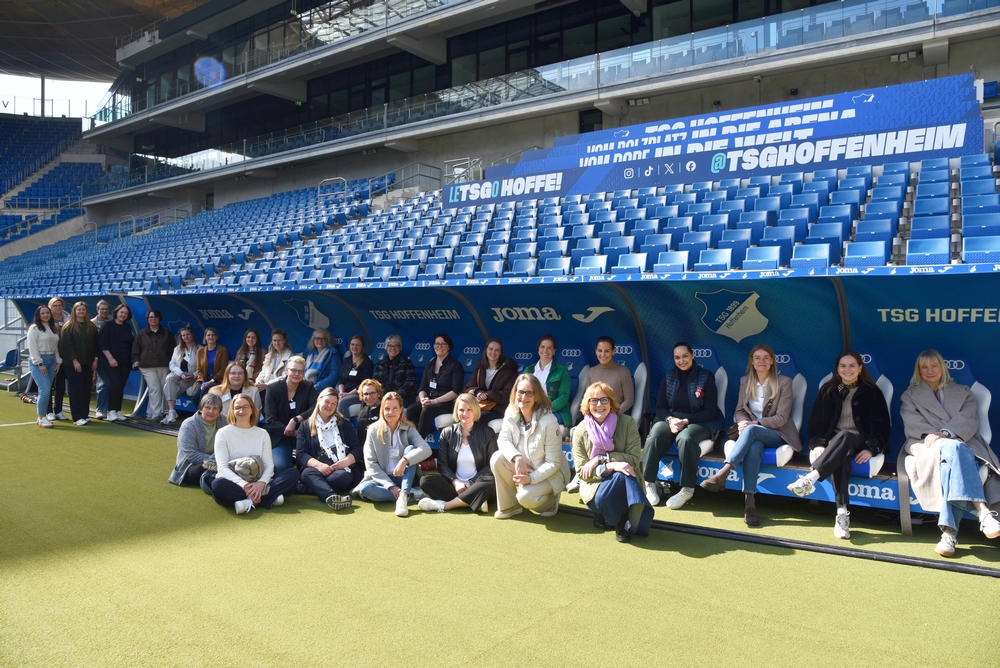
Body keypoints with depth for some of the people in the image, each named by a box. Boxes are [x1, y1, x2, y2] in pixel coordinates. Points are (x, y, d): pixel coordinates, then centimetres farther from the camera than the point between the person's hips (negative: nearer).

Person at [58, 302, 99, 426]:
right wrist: (74, 361, -14)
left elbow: (95, 344, 12)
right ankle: (77, 417, -3)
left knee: (86, 389, 6)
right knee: (76, 390, -5)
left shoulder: (91, 327, 11)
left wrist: (95, 359, 3)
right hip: (73, 363, -4)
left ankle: (85, 414, 13)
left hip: (88, 363, 4)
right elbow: (67, 345, -8)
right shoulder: (68, 327, -2)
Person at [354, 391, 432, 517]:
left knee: (410, 448, -25)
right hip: (382, 479, -1)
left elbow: (426, 450, -18)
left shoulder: (409, 429, 0)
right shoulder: (373, 430, -1)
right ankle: (408, 495, -27)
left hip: (404, 479, 1)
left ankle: (403, 497, -39)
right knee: (364, 488, -33)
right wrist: (390, 486, -18)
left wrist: (404, 460, -34)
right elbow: (371, 464, -7)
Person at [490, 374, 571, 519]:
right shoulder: (511, 413, -9)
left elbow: (553, 463, -22)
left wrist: (530, 478, -32)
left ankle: (550, 500, 6)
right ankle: (509, 505, -2)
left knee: (525, 497, -30)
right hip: (525, 467, 6)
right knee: (497, 459, -20)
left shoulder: (549, 421, -26)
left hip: (549, 473, -5)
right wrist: (517, 457, -32)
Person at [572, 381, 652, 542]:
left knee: (624, 475, -35)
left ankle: (623, 521, -12)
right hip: (595, 484, 0)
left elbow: (633, 459, -12)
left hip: (625, 483, 0)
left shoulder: (627, 422, -7)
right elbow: (581, 471, -9)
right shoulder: (581, 431, -6)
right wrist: (610, 466, -26)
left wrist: (600, 459, -21)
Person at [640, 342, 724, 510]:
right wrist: (670, 420, -17)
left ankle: (687, 489, -25)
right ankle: (649, 483, -19)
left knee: (685, 438, -38)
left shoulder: (706, 376, -1)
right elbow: (660, 407, 6)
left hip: (699, 421, -3)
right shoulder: (668, 377, 9)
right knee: (655, 436, -31)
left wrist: (686, 421, -19)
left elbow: (710, 411, -6)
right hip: (671, 419, 3)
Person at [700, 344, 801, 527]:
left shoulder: (784, 382, -3)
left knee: (752, 430, -37)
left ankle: (723, 473, -47)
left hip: (777, 434, -2)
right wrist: (743, 422, -17)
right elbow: (739, 411, 8)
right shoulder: (745, 381, 10)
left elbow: (781, 418, -9)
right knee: (754, 446, -36)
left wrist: (753, 423, -21)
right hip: (754, 434, 3)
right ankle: (749, 502, -44)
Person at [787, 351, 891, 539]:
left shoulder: (872, 392, 6)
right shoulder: (827, 390, 12)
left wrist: (871, 449, -15)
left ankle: (810, 478, -53)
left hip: (859, 443, -1)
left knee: (844, 436, -38)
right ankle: (843, 512, -47)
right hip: (833, 442, 1)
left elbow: (882, 425, 2)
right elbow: (815, 421, 8)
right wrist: (818, 444, -11)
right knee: (841, 455, -36)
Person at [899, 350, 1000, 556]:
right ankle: (983, 511, -54)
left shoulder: (963, 392, 25)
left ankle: (949, 531, -52)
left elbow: (969, 419, 5)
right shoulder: (911, 395, 26)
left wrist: (945, 433, -15)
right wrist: (933, 434, -12)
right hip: (927, 444, -1)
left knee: (953, 455, -40)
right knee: (954, 449, -39)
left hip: (961, 442, 1)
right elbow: (912, 423, 8)